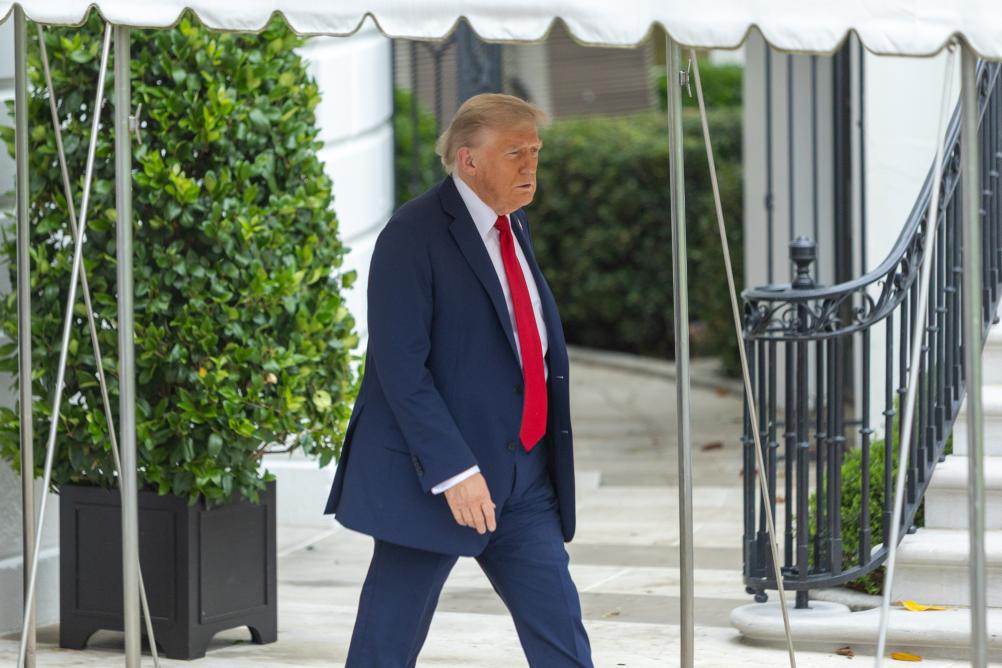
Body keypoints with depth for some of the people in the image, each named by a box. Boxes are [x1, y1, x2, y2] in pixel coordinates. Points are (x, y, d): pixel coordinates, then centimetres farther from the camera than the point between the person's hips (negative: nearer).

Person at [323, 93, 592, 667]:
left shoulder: (515, 226, 13)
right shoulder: (414, 235, -12)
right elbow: (401, 367, -19)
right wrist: (452, 470, -24)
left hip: (522, 478, 8)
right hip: (435, 474, -7)